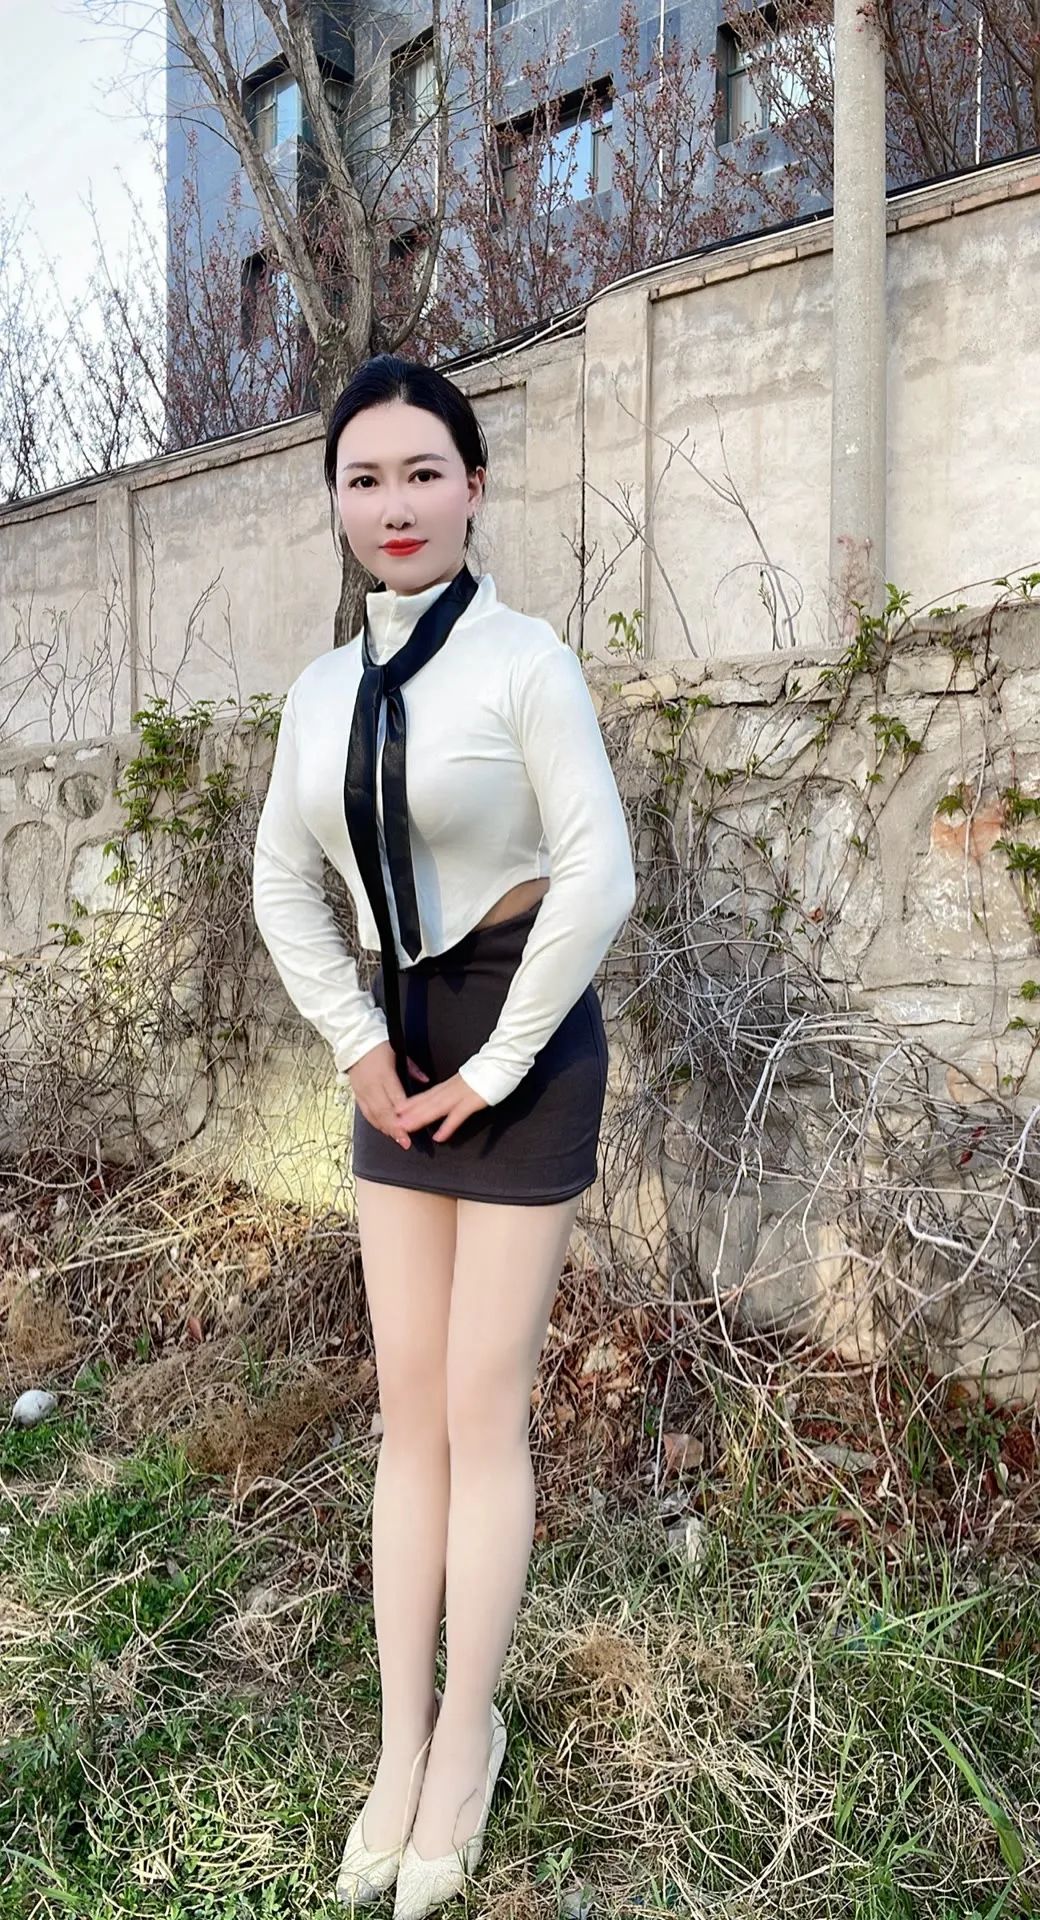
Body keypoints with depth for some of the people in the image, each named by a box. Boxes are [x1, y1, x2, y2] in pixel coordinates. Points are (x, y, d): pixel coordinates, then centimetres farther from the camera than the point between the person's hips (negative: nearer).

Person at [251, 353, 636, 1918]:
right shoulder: (321, 690, 6)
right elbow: (283, 884, 11)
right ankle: (401, 1746, 25)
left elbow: (599, 875, -16)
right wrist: (359, 1043, 2)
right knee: (407, 1404, 10)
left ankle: (466, 1734, 24)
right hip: (402, 1049, 6)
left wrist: (496, 1064, -13)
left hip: (522, 1042, -6)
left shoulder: (523, 659, -11)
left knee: (481, 1408, 3)